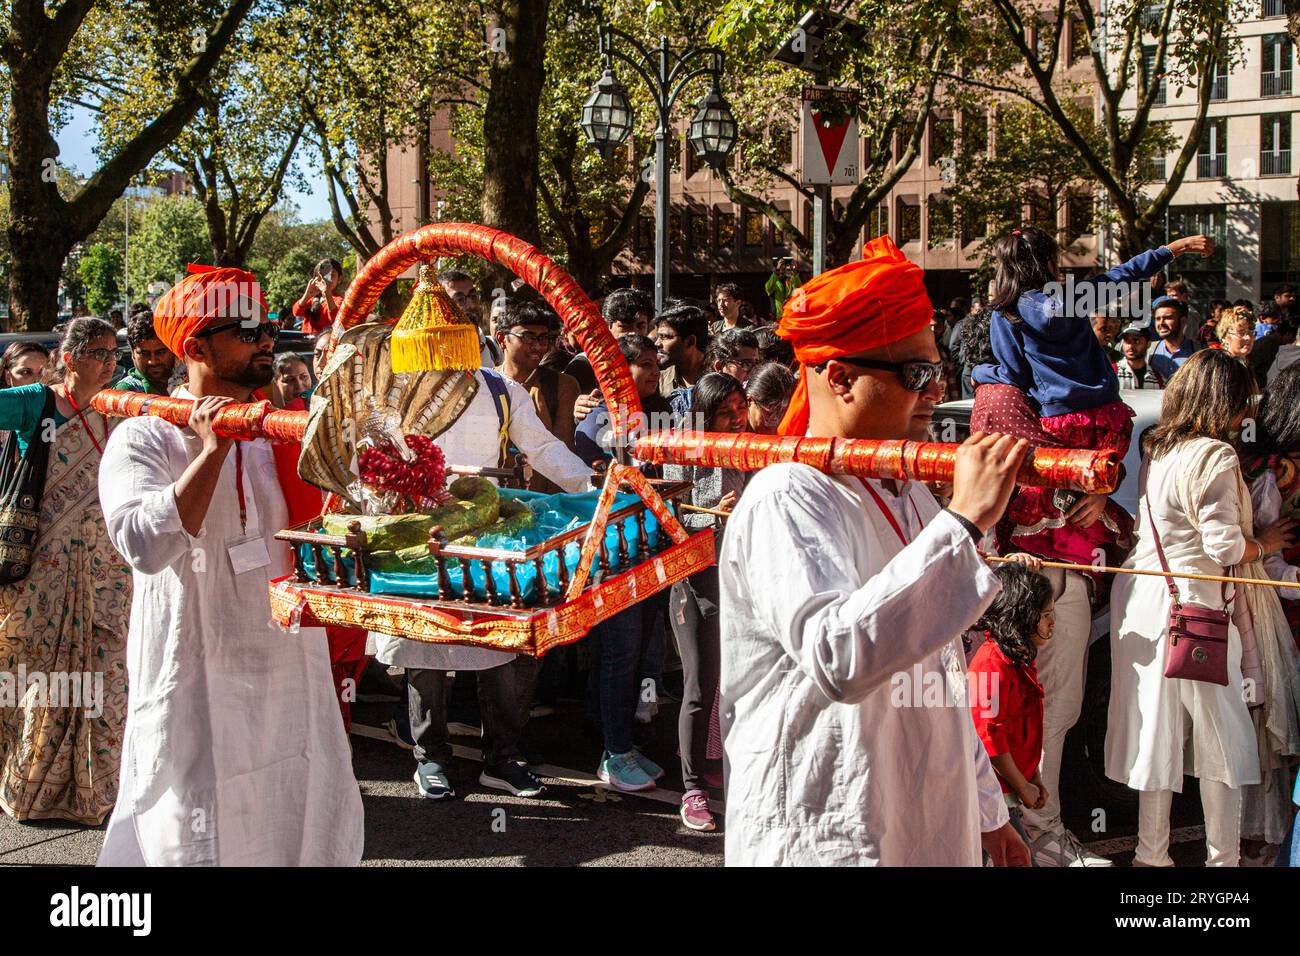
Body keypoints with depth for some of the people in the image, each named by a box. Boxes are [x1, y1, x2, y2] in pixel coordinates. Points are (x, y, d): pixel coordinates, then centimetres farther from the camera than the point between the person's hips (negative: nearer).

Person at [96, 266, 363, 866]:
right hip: (198, 683, -5)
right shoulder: (144, 439, -7)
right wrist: (213, 449, -23)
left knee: (312, 826, 12)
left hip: (293, 675, 5)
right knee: (206, 839, 3)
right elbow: (145, 544, -23)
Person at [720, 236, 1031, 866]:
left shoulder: (911, 495, 13)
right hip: (824, 842, -8)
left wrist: (986, 811, 22)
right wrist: (963, 522, -32)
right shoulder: (787, 499, -17)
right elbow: (837, 658, -34)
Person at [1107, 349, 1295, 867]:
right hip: (1190, 605, -8)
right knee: (1222, 736, 5)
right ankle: (1222, 856, 12)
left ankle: (1151, 853, 20)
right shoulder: (1215, 456, -14)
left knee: (1158, 728, 13)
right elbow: (1224, 545, -18)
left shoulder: (1155, 449, 10)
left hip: (1143, 590, 8)